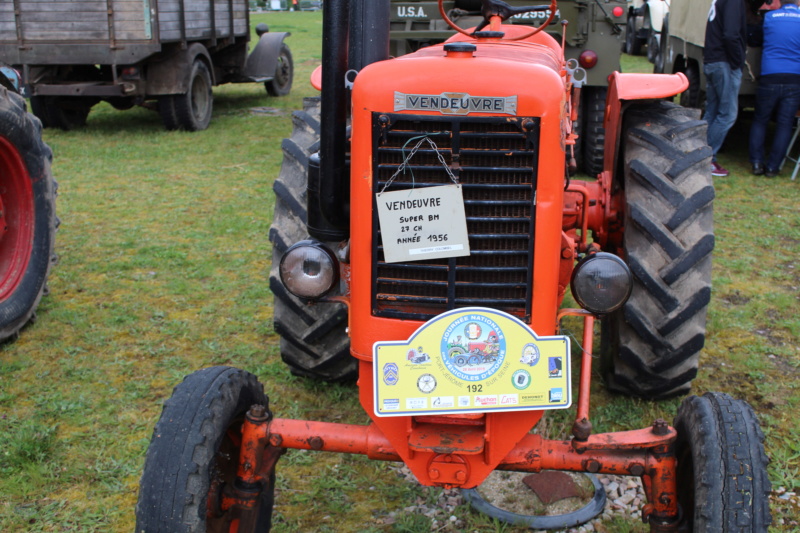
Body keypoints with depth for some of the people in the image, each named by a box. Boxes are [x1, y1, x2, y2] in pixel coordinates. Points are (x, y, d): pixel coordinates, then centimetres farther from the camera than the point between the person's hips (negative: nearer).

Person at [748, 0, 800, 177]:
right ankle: (772, 167, 4)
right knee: (784, 124, 5)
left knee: (760, 120, 13)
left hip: (770, 78, 1)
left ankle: (757, 163, 6)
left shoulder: (769, 17, 3)